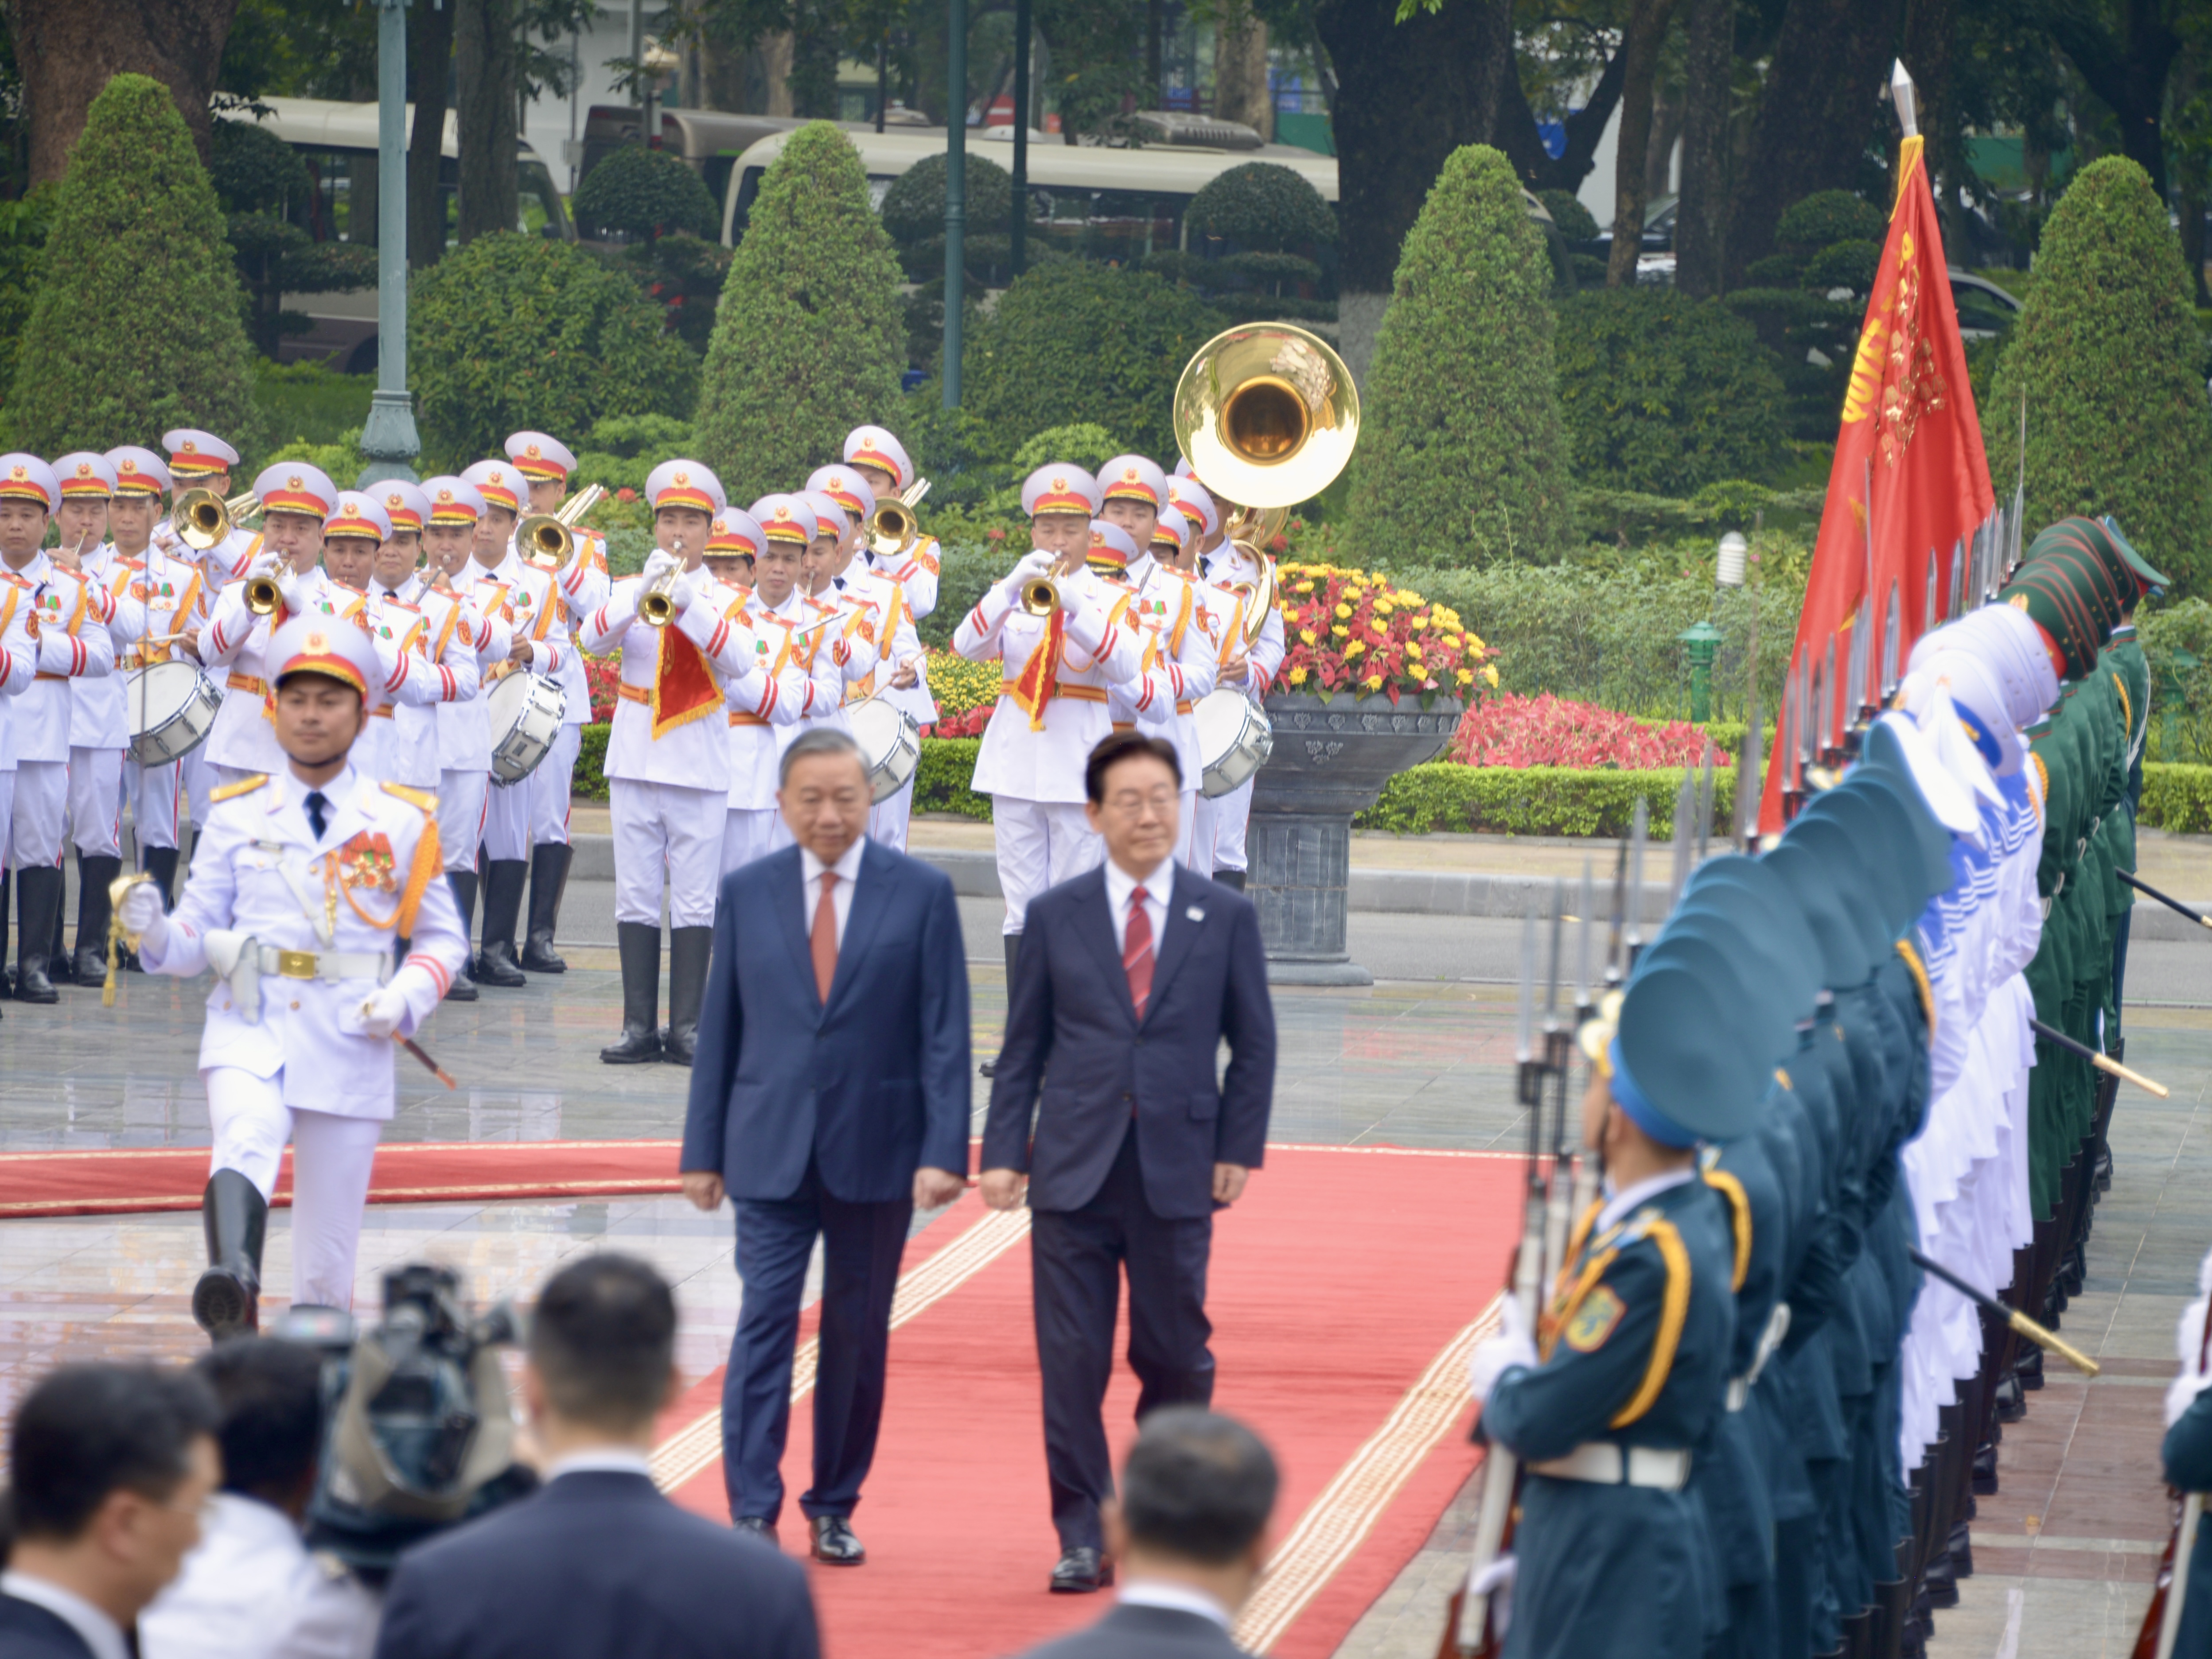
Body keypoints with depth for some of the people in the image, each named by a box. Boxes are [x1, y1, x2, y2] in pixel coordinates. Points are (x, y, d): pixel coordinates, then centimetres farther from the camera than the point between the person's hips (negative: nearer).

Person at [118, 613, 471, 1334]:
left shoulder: (402, 821, 8)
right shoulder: (238, 816, 8)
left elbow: (444, 936, 13)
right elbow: (197, 935, 8)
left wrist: (406, 998, -7)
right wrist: (154, 930, -14)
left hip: (347, 1039, 2)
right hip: (249, 1029, -2)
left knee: (327, 1257, 3)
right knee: (247, 1140, -34)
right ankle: (231, 1291, -58)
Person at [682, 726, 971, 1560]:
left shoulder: (922, 893, 0)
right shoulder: (746, 893, 5)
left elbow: (944, 1032, -3)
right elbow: (720, 1028, 8)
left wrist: (943, 1151, -10)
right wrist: (704, 1149, 5)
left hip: (876, 1150, 0)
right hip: (771, 1148, 0)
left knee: (858, 1333, 7)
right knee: (765, 1321, -8)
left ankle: (833, 1509, 18)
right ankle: (752, 1515, -9)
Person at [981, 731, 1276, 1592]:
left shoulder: (1225, 918, 6)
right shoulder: (1055, 917, 6)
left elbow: (1253, 1046, 9)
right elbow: (1022, 1047, 7)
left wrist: (1238, 1150, 1)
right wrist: (1003, 1152, -1)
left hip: (1176, 1173, 0)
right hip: (1074, 1168, 0)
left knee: (1175, 1357, 5)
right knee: (1071, 1358, -2)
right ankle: (1084, 1536, 4)